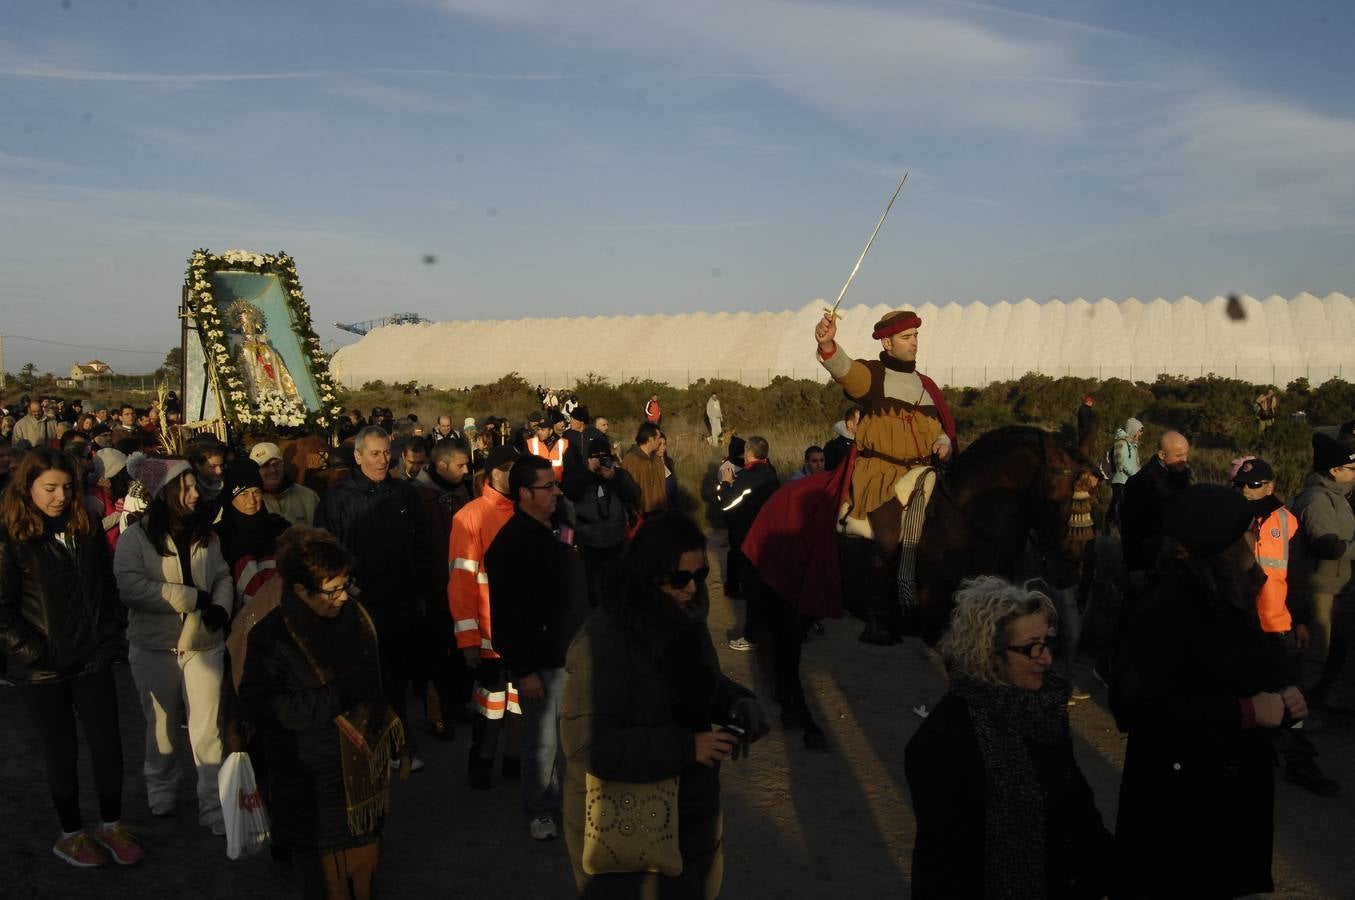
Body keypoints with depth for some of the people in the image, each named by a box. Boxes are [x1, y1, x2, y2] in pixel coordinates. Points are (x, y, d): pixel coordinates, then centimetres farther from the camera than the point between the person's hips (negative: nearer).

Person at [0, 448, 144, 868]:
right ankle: (71, 833, 27)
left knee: (108, 743, 6)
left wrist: (109, 638, 6)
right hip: (41, 671, -4)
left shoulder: (87, 528, 5)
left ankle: (111, 824, 24)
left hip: (92, 660, 4)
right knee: (62, 752, 9)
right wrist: (35, 653, -14)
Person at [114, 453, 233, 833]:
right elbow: (131, 588, -22)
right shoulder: (135, 538, -10)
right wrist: (193, 597, -22)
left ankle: (214, 806, 8)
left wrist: (221, 607, -13)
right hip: (154, 648, -2)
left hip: (203, 644, 2)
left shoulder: (204, 534, 5)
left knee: (208, 730, -2)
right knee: (162, 726, 17)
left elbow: (223, 577, 9)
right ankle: (161, 792, 39)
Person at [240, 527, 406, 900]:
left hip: (364, 771, 5)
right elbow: (258, 705, -22)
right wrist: (336, 695, -25)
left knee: (364, 868, 16)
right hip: (312, 788, -5)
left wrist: (396, 744, 17)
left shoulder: (355, 617, 0)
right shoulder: (272, 636, -15)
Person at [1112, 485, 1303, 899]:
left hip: (1239, 787, 8)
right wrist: (1246, 712, -25)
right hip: (1180, 801, -8)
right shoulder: (1164, 609, -24)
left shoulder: (1229, 599, 4)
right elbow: (1136, 706, -30)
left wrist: (1283, 697, -3)